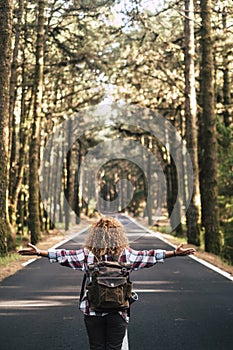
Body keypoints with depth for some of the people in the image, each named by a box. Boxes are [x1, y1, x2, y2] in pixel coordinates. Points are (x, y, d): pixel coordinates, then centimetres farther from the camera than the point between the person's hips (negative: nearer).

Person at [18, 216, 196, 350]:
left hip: (92, 311, 1)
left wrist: (39, 252, -1)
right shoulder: (126, 254, -3)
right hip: (118, 311, 0)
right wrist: (175, 253, 1)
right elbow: (149, 256, -3)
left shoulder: (87, 254, -4)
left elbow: (64, 255, -6)